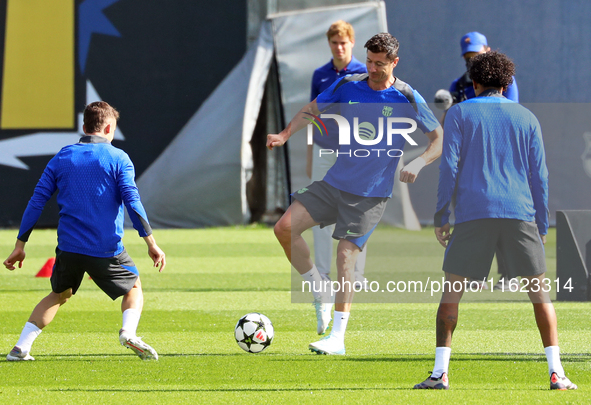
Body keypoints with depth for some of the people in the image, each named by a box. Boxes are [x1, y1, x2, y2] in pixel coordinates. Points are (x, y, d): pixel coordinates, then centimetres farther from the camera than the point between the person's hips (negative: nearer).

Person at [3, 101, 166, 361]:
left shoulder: (61, 159, 7)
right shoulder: (118, 158, -2)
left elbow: (36, 202, 5)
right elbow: (132, 201, -11)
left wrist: (20, 245, 9)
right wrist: (151, 242, -10)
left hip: (69, 247, 3)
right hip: (107, 249, -3)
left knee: (59, 295, 24)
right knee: (134, 287, 20)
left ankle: (21, 347, 9)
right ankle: (128, 331, -10)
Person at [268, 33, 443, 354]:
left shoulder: (407, 99, -8)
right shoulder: (347, 86, 1)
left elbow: (439, 138, -3)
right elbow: (312, 109, 15)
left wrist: (418, 164, -21)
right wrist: (285, 134, 0)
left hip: (370, 195, -4)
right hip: (334, 183, 4)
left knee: (345, 256, -12)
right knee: (285, 228, -9)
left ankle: (337, 338, -4)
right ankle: (320, 295, 8)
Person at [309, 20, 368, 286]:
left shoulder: (364, 74, -1)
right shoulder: (320, 75, 9)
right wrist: (309, 158, 12)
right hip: (323, 151, 3)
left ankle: (356, 275, 3)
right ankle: (322, 273, 7)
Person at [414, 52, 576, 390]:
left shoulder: (460, 114, 8)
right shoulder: (526, 118, 13)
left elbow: (449, 166, -1)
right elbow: (539, 175, 10)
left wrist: (441, 217, 2)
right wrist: (542, 227, 14)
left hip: (472, 215, -1)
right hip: (520, 215, 1)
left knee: (452, 292, 7)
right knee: (540, 290, 6)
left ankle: (440, 373, -2)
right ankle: (556, 373, -3)